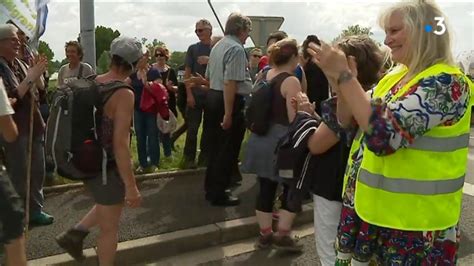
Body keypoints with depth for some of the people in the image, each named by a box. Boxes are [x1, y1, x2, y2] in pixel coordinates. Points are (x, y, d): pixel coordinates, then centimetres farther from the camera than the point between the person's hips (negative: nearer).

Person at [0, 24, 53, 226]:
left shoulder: (20, 64, 10)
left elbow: (40, 94, 13)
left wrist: (38, 75, -4)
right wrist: (30, 78, -21)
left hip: (34, 127, 7)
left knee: (37, 172, 13)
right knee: (18, 176, 1)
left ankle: (35, 210, 26)